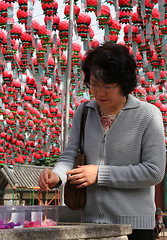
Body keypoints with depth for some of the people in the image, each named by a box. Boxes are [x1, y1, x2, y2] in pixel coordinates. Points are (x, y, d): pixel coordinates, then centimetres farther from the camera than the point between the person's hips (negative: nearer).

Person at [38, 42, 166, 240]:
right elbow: (70, 155, 5)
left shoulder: (148, 114, -7)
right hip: (91, 221, 4)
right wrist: (57, 175, -19)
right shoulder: (83, 113, 8)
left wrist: (100, 174, -13)